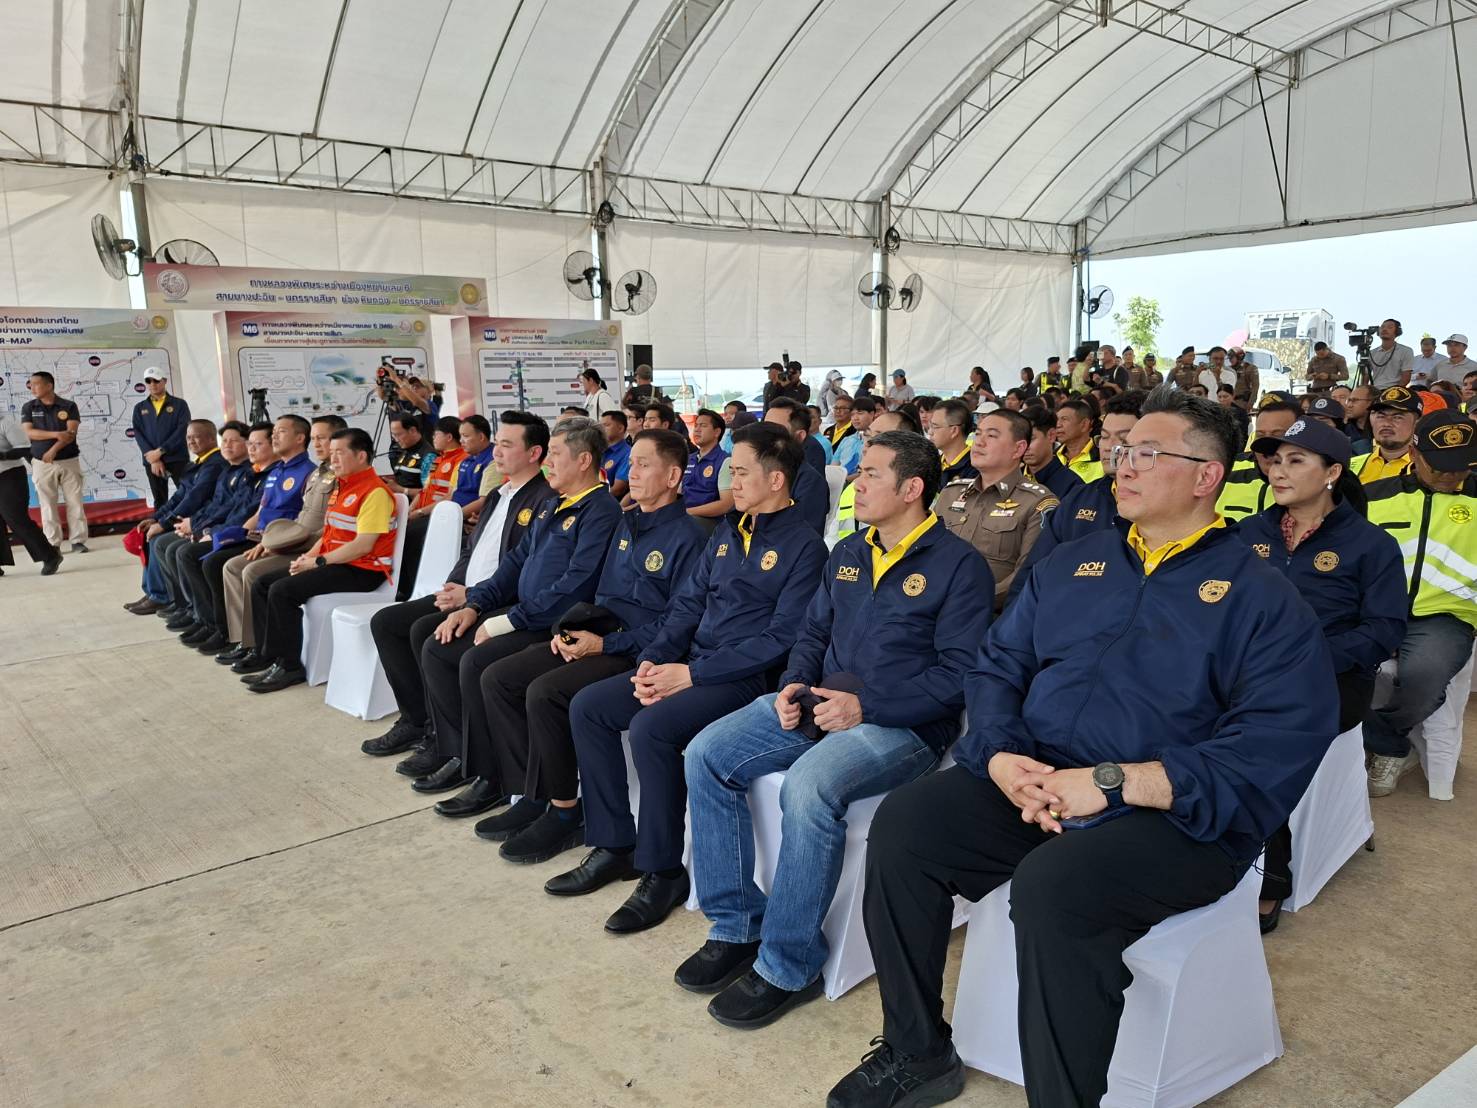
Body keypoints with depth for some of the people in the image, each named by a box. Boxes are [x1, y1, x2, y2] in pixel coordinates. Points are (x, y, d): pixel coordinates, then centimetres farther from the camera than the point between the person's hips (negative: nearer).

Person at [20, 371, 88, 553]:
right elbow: (29, 433, -6)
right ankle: (53, 544, 7)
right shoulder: (28, 408, 5)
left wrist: (53, 450, -23)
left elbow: (71, 433, -11)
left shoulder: (69, 406, 0)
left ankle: (78, 541, 7)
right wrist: (56, 434, -18)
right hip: (42, 464, 1)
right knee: (48, 505, 2)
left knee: (75, 502, 0)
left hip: (69, 461, -1)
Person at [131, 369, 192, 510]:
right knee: (159, 501, 6)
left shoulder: (179, 404, 6)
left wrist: (160, 451, -12)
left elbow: (182, 430, -5)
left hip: (177, 458, -3)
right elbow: (138, 434, 5)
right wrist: (154, 459, -9)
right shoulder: (140, 408, 14)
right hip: (152, 460, 3)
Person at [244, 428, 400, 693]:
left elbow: (363, 545, -21)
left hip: (362, 570, -10)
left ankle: (290, 666, -10)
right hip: (334, 562, 10)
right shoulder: (341, 487, 17)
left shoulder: (374, 492, -14)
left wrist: (318, 562, -17)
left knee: (282, 590, -22)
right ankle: (271, 657, 3)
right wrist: (308, 555, 3)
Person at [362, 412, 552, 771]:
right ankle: (416, 721, 9)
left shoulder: (546, 501, -12)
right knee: (384, 621, 3)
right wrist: (452, 589, 2)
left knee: (424, 630, -26)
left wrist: (473, 596, -21)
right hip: (464, 594, 10)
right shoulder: (497, 495, 18)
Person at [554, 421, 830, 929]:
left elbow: (781, 638, -17)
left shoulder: (804, 546, -9)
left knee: (651, 727, -30)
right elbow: (688, 602, 15)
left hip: (746, 678, -8)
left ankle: (662, 872, -12)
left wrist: (693, 674, -19)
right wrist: (653, 659, -3)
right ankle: (614, 845, 5)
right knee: (587, 707, -4)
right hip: (689, 665, 8)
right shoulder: (728, 531, 15)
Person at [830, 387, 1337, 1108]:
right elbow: (997, 665, 11)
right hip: (1031, 782, 6)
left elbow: (1276, 751, -14)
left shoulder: (1262, 599, -2)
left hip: (1176, 814, -5)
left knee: (1052, 885, -34)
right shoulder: (1069, 564, 15)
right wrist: (1000, 756, -10)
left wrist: (1112, 783, -21)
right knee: (901, 824, -14)